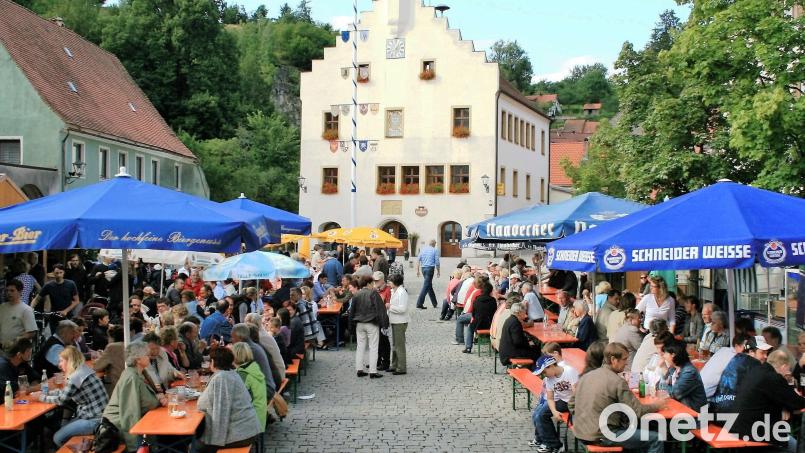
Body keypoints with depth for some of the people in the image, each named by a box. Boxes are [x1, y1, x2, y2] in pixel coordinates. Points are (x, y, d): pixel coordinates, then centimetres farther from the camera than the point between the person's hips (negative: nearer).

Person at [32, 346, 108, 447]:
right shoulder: (82, 370, 10)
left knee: (58, 438, 0)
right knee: (58, 429, 18)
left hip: (94, 420, -9)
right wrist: (44, 393, 11)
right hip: (94, 416, 9)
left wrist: (41, 397, 3)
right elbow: (64, 392, 18)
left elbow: (61, 400, -9)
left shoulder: (76, 376, -18)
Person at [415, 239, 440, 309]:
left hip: (423, 268, 5)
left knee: (429, 286, 15)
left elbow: (418, 260, 6)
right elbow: (437, 262, -3)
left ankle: (434, 303, 23)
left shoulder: (423, 249, 10)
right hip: (430, 268, -5)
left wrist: (418, 270, 9)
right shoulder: (435, 250, -2)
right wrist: (438, 271, 6)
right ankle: (419, 303, -12)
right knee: (426, 286, -6)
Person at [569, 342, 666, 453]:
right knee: (656, 439, -2)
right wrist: (657, 405, 4)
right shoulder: (618, 382, -15)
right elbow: (637, 411, -12)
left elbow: (571, 405, 12)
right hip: (601, 437, -8)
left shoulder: (586, 376, 6)